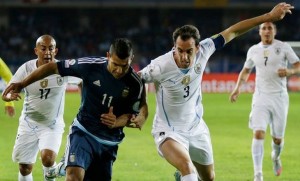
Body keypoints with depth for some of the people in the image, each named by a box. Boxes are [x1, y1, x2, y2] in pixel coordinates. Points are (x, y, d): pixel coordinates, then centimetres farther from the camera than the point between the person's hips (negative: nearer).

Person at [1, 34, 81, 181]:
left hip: (53, 125, -2)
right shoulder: (26, 68, -11)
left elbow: (82, 81, 4)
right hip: (28, 123, 2)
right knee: (24, 168, 6)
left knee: (48, 158, -26)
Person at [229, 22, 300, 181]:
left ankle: (276, 158, 43)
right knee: (258, 134, -17)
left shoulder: (283, 47, -1)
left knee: (277, 138, 7)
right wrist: (237, 88, 9)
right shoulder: (253, 50, 7)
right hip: (261, 97, 1)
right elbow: (246, 70, 22)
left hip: (279, 97, -1)